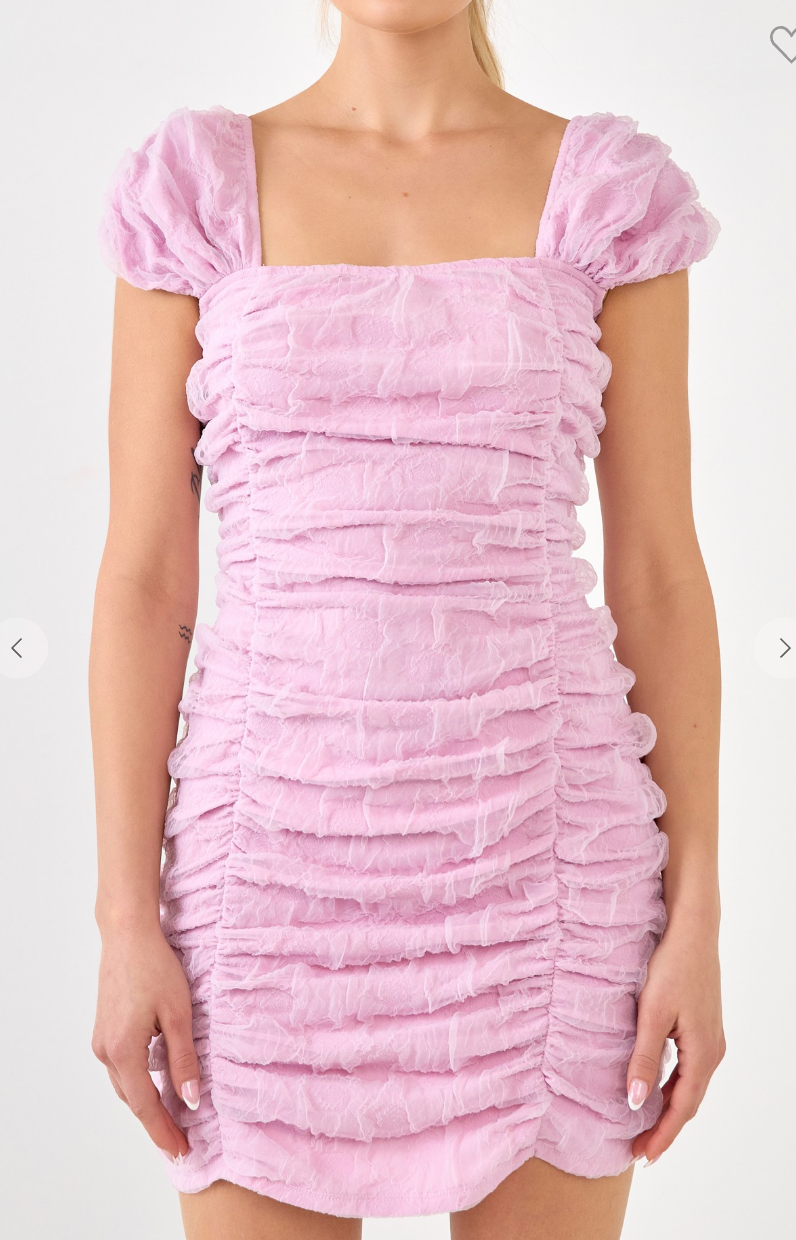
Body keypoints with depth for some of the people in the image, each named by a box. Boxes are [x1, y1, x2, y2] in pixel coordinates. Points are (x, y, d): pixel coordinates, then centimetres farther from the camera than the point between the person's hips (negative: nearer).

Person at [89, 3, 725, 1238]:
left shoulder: (612, 191, 3)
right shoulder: (195, 188, 3)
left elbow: (660, 575, 2)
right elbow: (143, 577, 1)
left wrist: (697, 917, -2)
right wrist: (126, 921, -3)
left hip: (536, 847, 0)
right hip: (282, 854, 0)